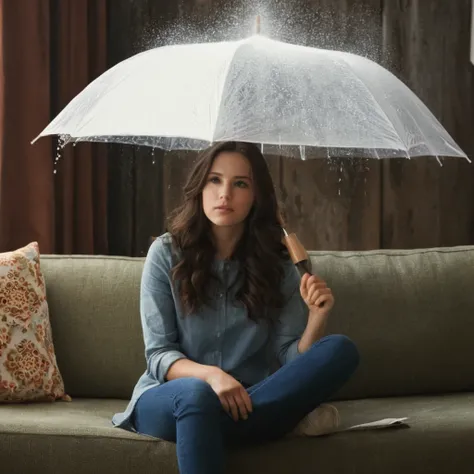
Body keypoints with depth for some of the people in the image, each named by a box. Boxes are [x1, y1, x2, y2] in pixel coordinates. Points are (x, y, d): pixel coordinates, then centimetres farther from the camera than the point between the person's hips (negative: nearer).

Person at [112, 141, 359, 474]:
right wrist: (209, 375, -25)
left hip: (252, 403, 4)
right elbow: (159, 355, -5)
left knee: (341, 350, -23)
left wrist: (318, 317, -21)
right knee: (197, 393, -41)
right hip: (170, 398, -3)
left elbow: (290, 361, -1)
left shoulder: (276, 266, 5)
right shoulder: (166, 254, 0)